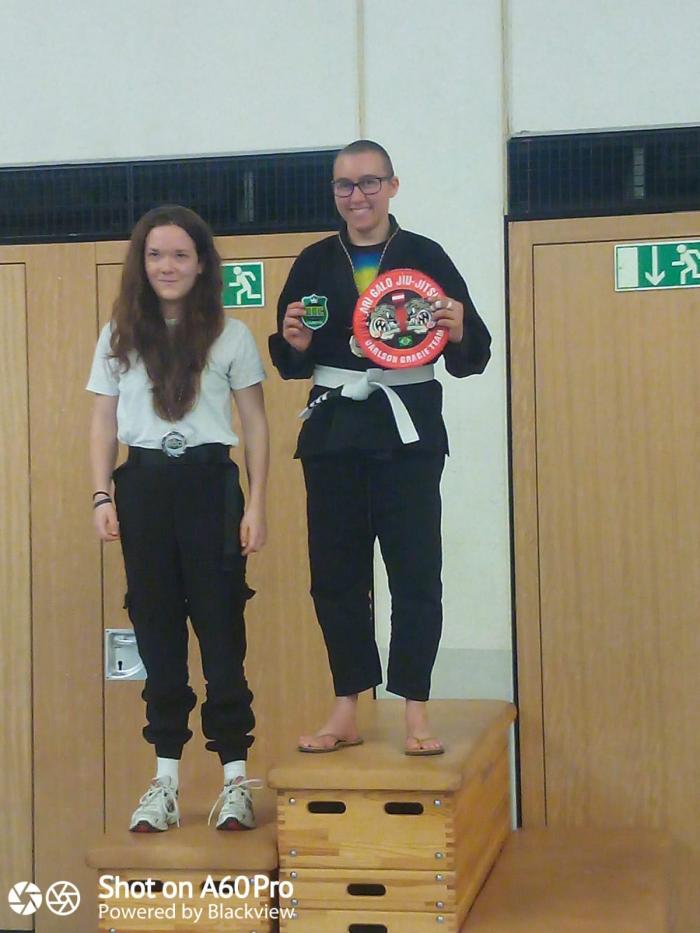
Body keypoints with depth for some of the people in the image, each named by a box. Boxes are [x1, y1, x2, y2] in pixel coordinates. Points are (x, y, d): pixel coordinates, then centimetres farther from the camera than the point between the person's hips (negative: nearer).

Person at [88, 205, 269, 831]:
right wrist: (103, 495, 0)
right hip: (142, 486, 2)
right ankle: (165, 782, 13)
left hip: (210, 483, -2)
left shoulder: (230, 335, 3)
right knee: (157, 629, 6)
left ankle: (236, 779, 6)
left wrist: (257, 504, -2)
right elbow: (104, 421, 10)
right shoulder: (120, 336, 9)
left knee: (221, 627, -2)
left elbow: (256, 423, 4)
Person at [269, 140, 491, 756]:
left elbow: (473, 355, 1)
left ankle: (416, 711, 10)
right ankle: (347, 711, 18)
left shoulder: (425, 257, 2)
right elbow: (289, 364, 13)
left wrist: (460, 334, -20)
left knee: (416, 572, -1)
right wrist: (294, 345, -9)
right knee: (335, 573, 7)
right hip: (334, 433, 3)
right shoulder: (315, 263, 9)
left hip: (407, 433, -3)